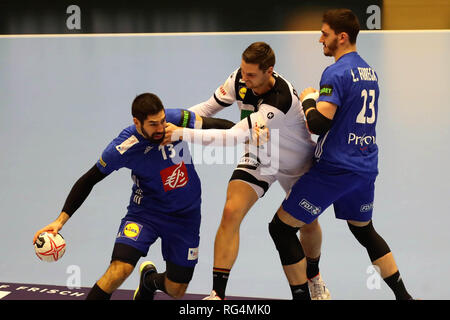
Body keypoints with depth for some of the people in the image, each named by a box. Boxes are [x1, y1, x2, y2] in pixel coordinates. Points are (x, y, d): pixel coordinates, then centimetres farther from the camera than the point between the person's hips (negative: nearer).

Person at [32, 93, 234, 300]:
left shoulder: (177, 119, -21)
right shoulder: (122, 148, -22)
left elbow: (214, 126, -4)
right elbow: (88, 180, -12)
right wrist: (60, 220, -17)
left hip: (185, 213, 2)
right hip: (145, 210, -2)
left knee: (176, 291, 7)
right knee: (119, 269, -27)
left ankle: (149, 279, 42)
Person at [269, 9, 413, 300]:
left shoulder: (336, 73, -14)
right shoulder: (369, 71, 13)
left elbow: (317, 124, -22)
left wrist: (309, 99, -3)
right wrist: (319, 101, 19)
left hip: (336, 168, -9)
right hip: (366, 167, 9)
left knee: (281, 227, 0)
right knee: (364, 230, 27)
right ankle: (403, 295, 27)